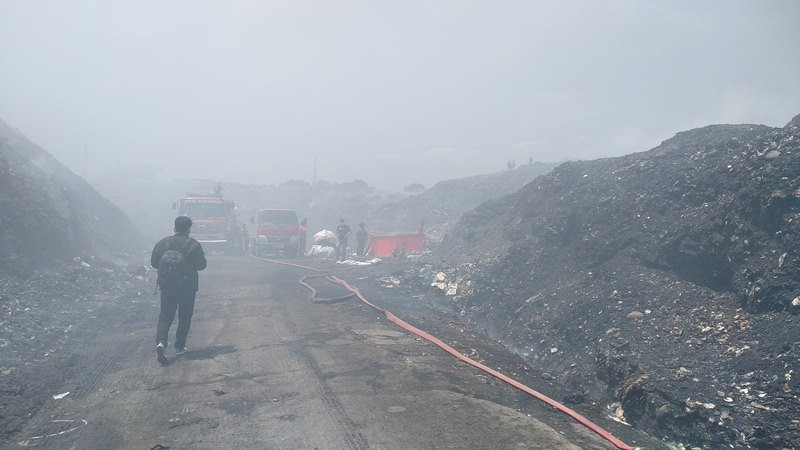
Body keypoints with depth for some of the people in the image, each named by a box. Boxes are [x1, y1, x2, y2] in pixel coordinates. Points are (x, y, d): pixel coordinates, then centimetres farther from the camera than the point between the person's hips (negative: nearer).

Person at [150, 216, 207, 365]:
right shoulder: (193, 245, -8)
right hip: (187, 288, -2)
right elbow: (201, 265, -7)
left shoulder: (163, 243, 0)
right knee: (185, 317, 12)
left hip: (167, 287, 2)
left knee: (165, 316, 8)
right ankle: (180, 346, 15)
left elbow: (154, 262, 3)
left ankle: (161, 342, -14)